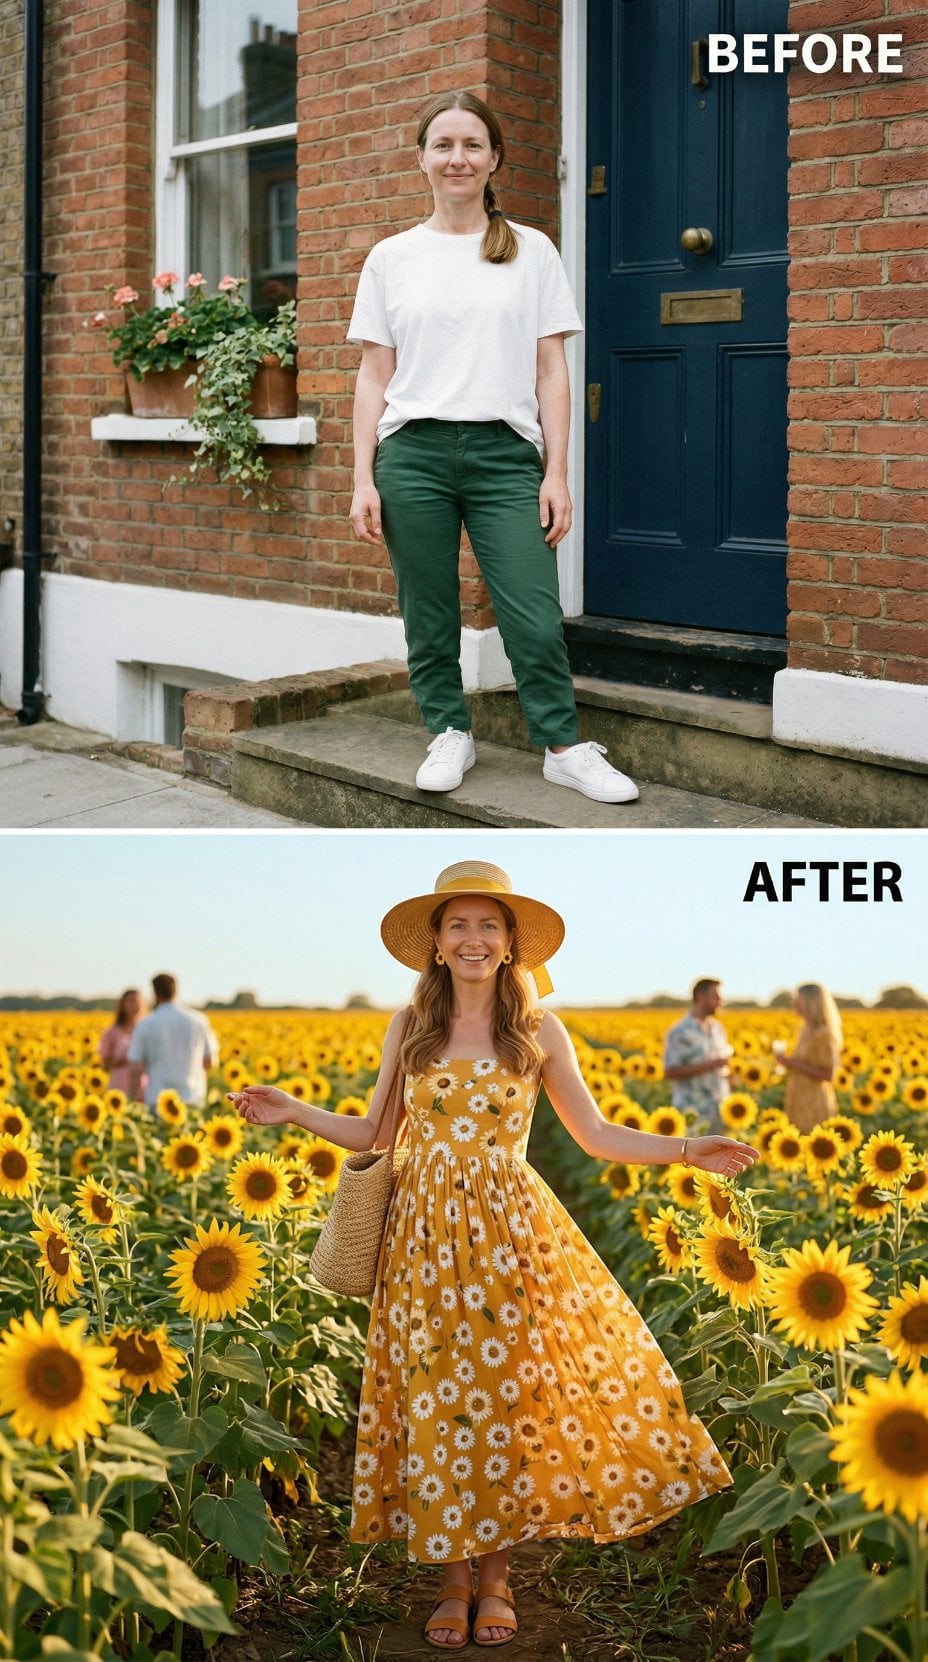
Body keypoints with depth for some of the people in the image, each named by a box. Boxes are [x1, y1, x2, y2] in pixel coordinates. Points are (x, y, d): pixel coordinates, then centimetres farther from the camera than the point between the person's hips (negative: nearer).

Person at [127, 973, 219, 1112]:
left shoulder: (145, 1025, -4)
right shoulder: (198, 1021, 1)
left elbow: (136, 1069, -4)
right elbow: (211, 1062, 8)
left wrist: (133, 1101, 6)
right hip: (192, 1099, 2)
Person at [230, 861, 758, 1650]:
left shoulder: (540, 1030, 2)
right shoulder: (409, 1028, 6)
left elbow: (596, 1134, 4)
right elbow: (373, 1132, 10)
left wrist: (686, 1150, -6)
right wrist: (293, 1111, 0)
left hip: (511, 1233, -1)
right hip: (427, 1235, 1)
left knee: (509, 1393, 0)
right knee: (436, 1398, 1)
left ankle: (495, 1576, 16)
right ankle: (453, 1577, 13)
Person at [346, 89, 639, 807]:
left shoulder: (532, 251, 9)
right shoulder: (391, 258, 10)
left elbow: (551, 370, 6)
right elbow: (375, 376, 9)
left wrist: (557, 471, -2)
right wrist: (363, 480, 1)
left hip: (504, 452, -1)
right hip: (413, 452, 1)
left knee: (536, 617, -6)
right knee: (429, 614, 5)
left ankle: (564, 747, 7)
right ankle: (450, 733, 21)